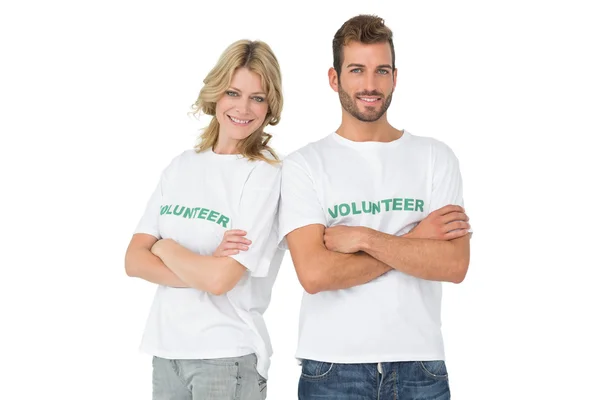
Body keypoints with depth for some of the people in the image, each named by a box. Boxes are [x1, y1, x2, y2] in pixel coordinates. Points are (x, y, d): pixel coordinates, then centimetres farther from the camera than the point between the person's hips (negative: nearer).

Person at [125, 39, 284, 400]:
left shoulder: (267, 176, -12)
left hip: (229, 356, -5)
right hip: (166, 349, 5)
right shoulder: (182, 166, 6)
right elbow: (134, 261, 0)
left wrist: (164, 247, -2)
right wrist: (204, 269, -15)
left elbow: (220, 279, -19)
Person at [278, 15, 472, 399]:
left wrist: (364, 238, -15)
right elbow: (314, 274, -14)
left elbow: (455, 264, -7)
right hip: (333, 367, -1)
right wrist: (415, 239, -10)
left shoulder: (435, 157, 3)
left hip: (420, 366, 2)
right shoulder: (304, 164, -2)